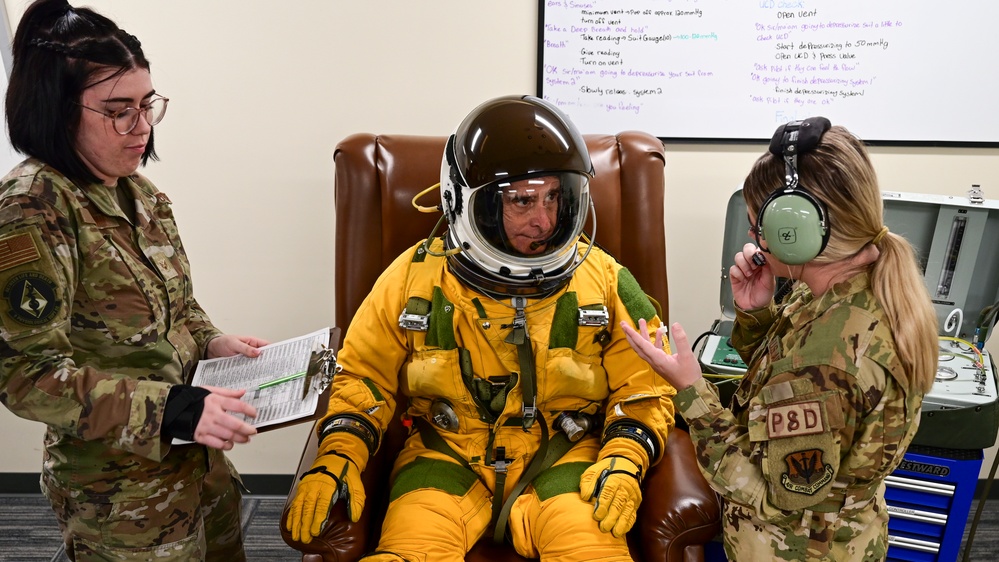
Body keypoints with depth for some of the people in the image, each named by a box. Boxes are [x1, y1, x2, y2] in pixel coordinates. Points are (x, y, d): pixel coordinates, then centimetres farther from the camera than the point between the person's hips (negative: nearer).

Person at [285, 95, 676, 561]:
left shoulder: (604, 281, 0)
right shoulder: (415, 276, -1)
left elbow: (645, 388, 7)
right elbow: (364, 377, 7)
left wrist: (623, 463, -10)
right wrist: (337, 459, -9)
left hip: (562, 457, 1)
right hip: (448, 456, 0)